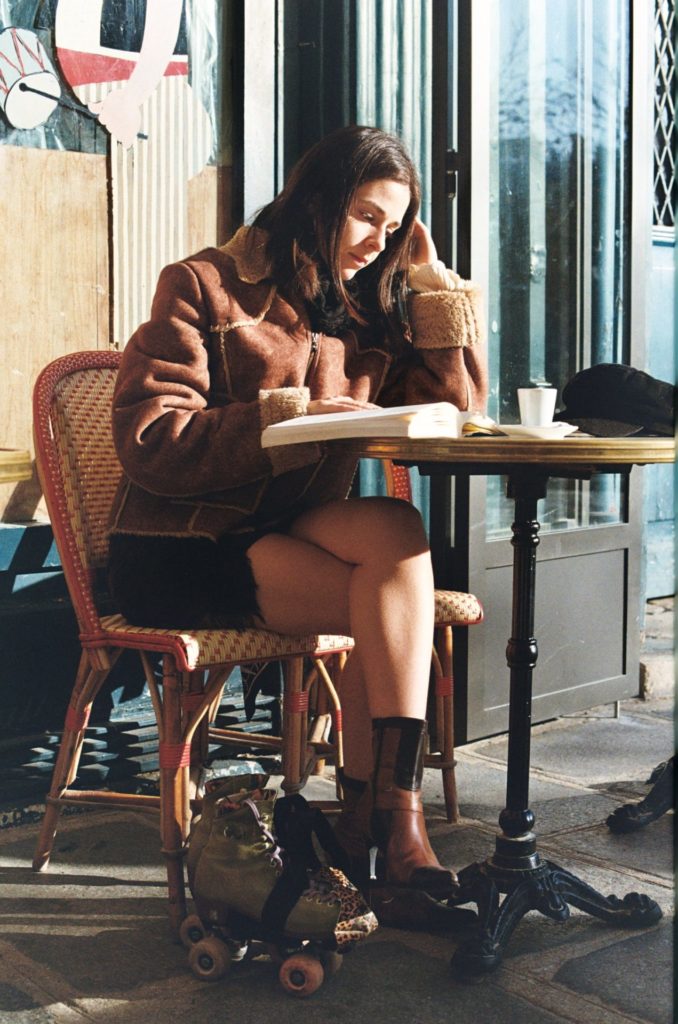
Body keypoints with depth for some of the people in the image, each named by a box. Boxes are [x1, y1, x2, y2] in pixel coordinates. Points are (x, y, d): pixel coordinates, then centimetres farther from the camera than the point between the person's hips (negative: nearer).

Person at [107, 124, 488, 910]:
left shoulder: (367, 309, 16)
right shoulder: (206, 288, -3)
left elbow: (456, 406, 12)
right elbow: (147, 441, -13)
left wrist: (432, 277, 7)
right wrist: (296, 414, -20)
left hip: (291, 538, 6)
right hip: (176, 555, -5)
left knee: (393, 533, -29)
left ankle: (371, 810, -24)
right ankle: (392, 811, -18)